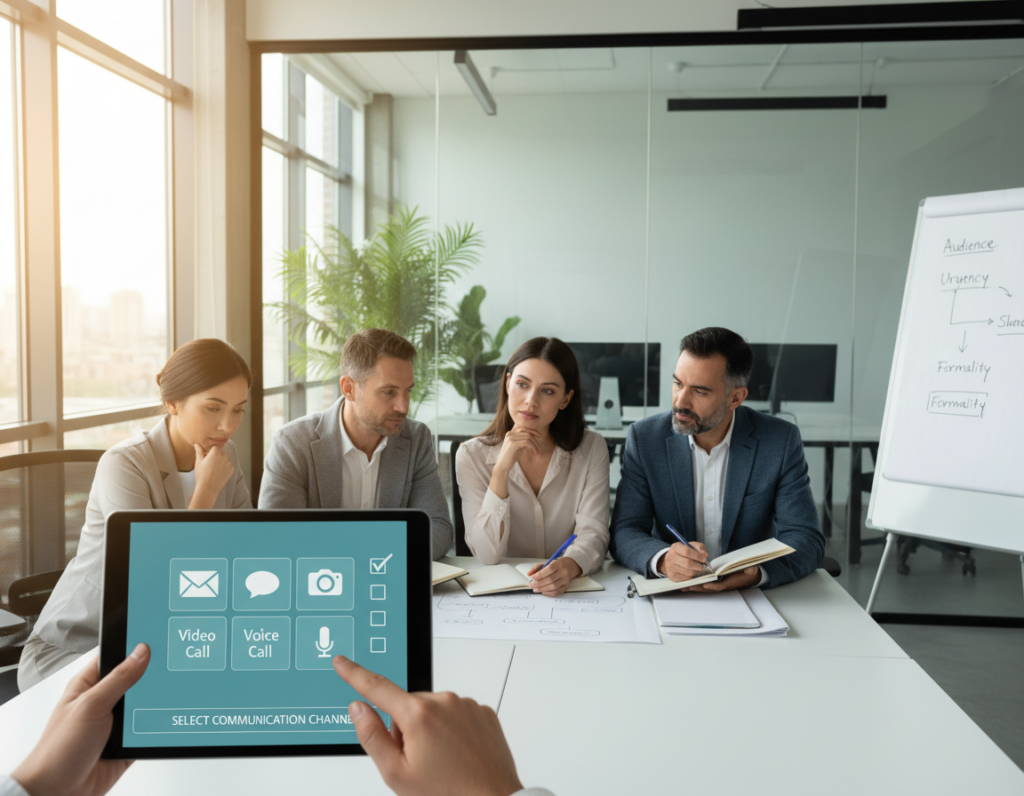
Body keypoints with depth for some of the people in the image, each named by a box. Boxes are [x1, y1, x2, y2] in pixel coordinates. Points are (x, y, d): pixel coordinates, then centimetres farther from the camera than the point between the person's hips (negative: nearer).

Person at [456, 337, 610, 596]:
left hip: (575, 588, 2)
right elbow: (488, 554, -10)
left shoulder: (591, 449, 1)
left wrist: (568, 567, -29)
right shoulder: (473, 456, -2)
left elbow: (593, 534, -8)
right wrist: (501, 470, -19)